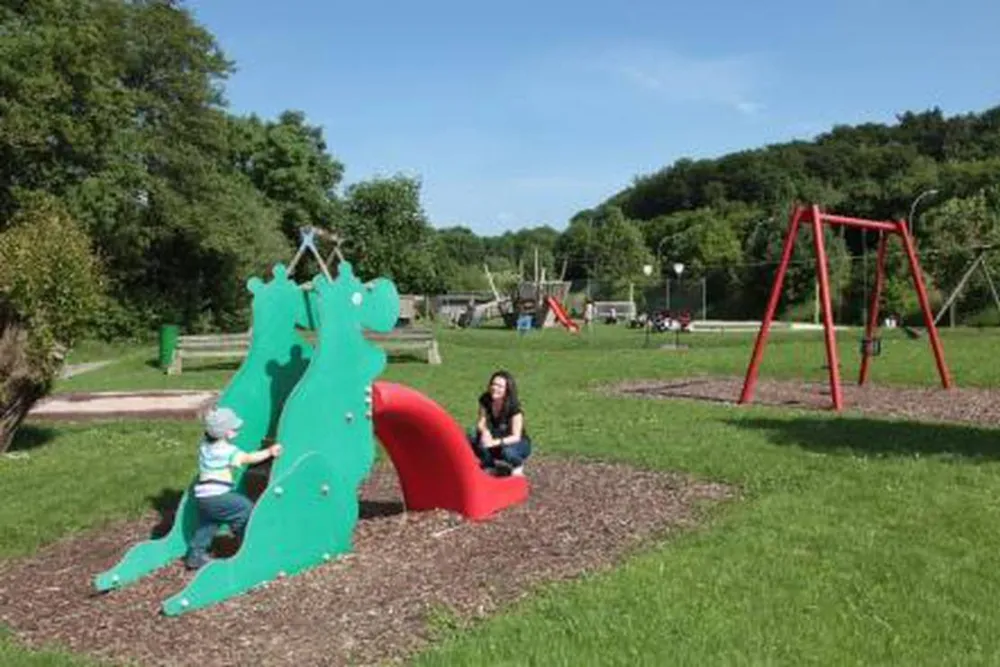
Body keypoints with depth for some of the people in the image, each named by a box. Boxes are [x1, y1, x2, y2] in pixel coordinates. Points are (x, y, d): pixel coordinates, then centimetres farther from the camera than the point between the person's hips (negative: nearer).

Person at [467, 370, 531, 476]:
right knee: (473, 436, -25)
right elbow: (481, 423, -10)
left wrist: (495, 442, -44)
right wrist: (485, 432, -35)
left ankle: (518, 465, -2)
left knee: (506, 451, -39)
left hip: (519, 443, -4)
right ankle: (490, 467, -3)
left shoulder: (514, 407, -26)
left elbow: (516, 437, -27)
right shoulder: (485, 400, -14)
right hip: (496, 438, 4)